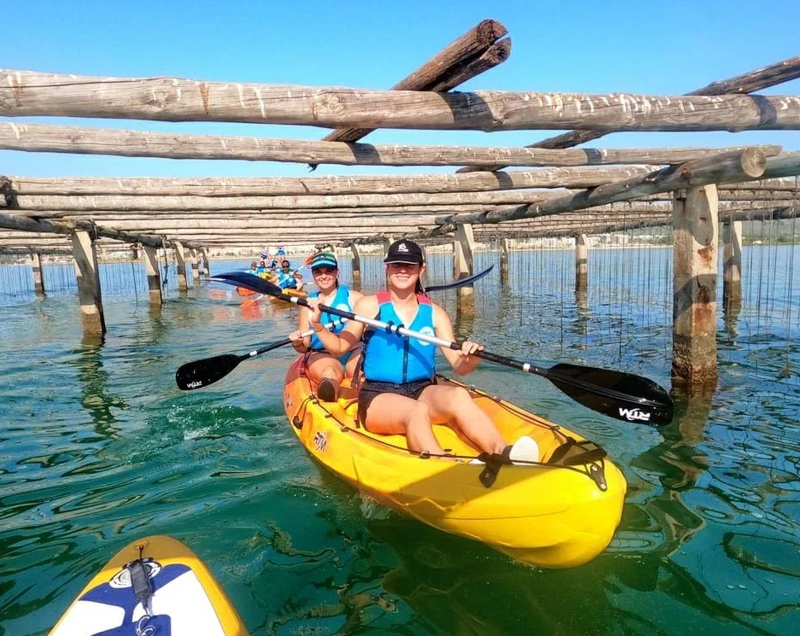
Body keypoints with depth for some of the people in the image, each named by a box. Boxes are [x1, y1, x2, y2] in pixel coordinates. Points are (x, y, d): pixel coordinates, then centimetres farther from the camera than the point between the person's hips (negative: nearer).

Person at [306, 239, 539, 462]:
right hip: (378, 396, -2)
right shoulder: (370, 306, 4)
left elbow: (459, 367, 3)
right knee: (417, 411, -36)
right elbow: (340, 346, 8)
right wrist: (318, 326, -9)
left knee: (458, 395, -31)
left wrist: (470, 358, -20)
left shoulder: (434, 313, 8)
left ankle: (503, 455, -52)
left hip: (423, 392, 3)